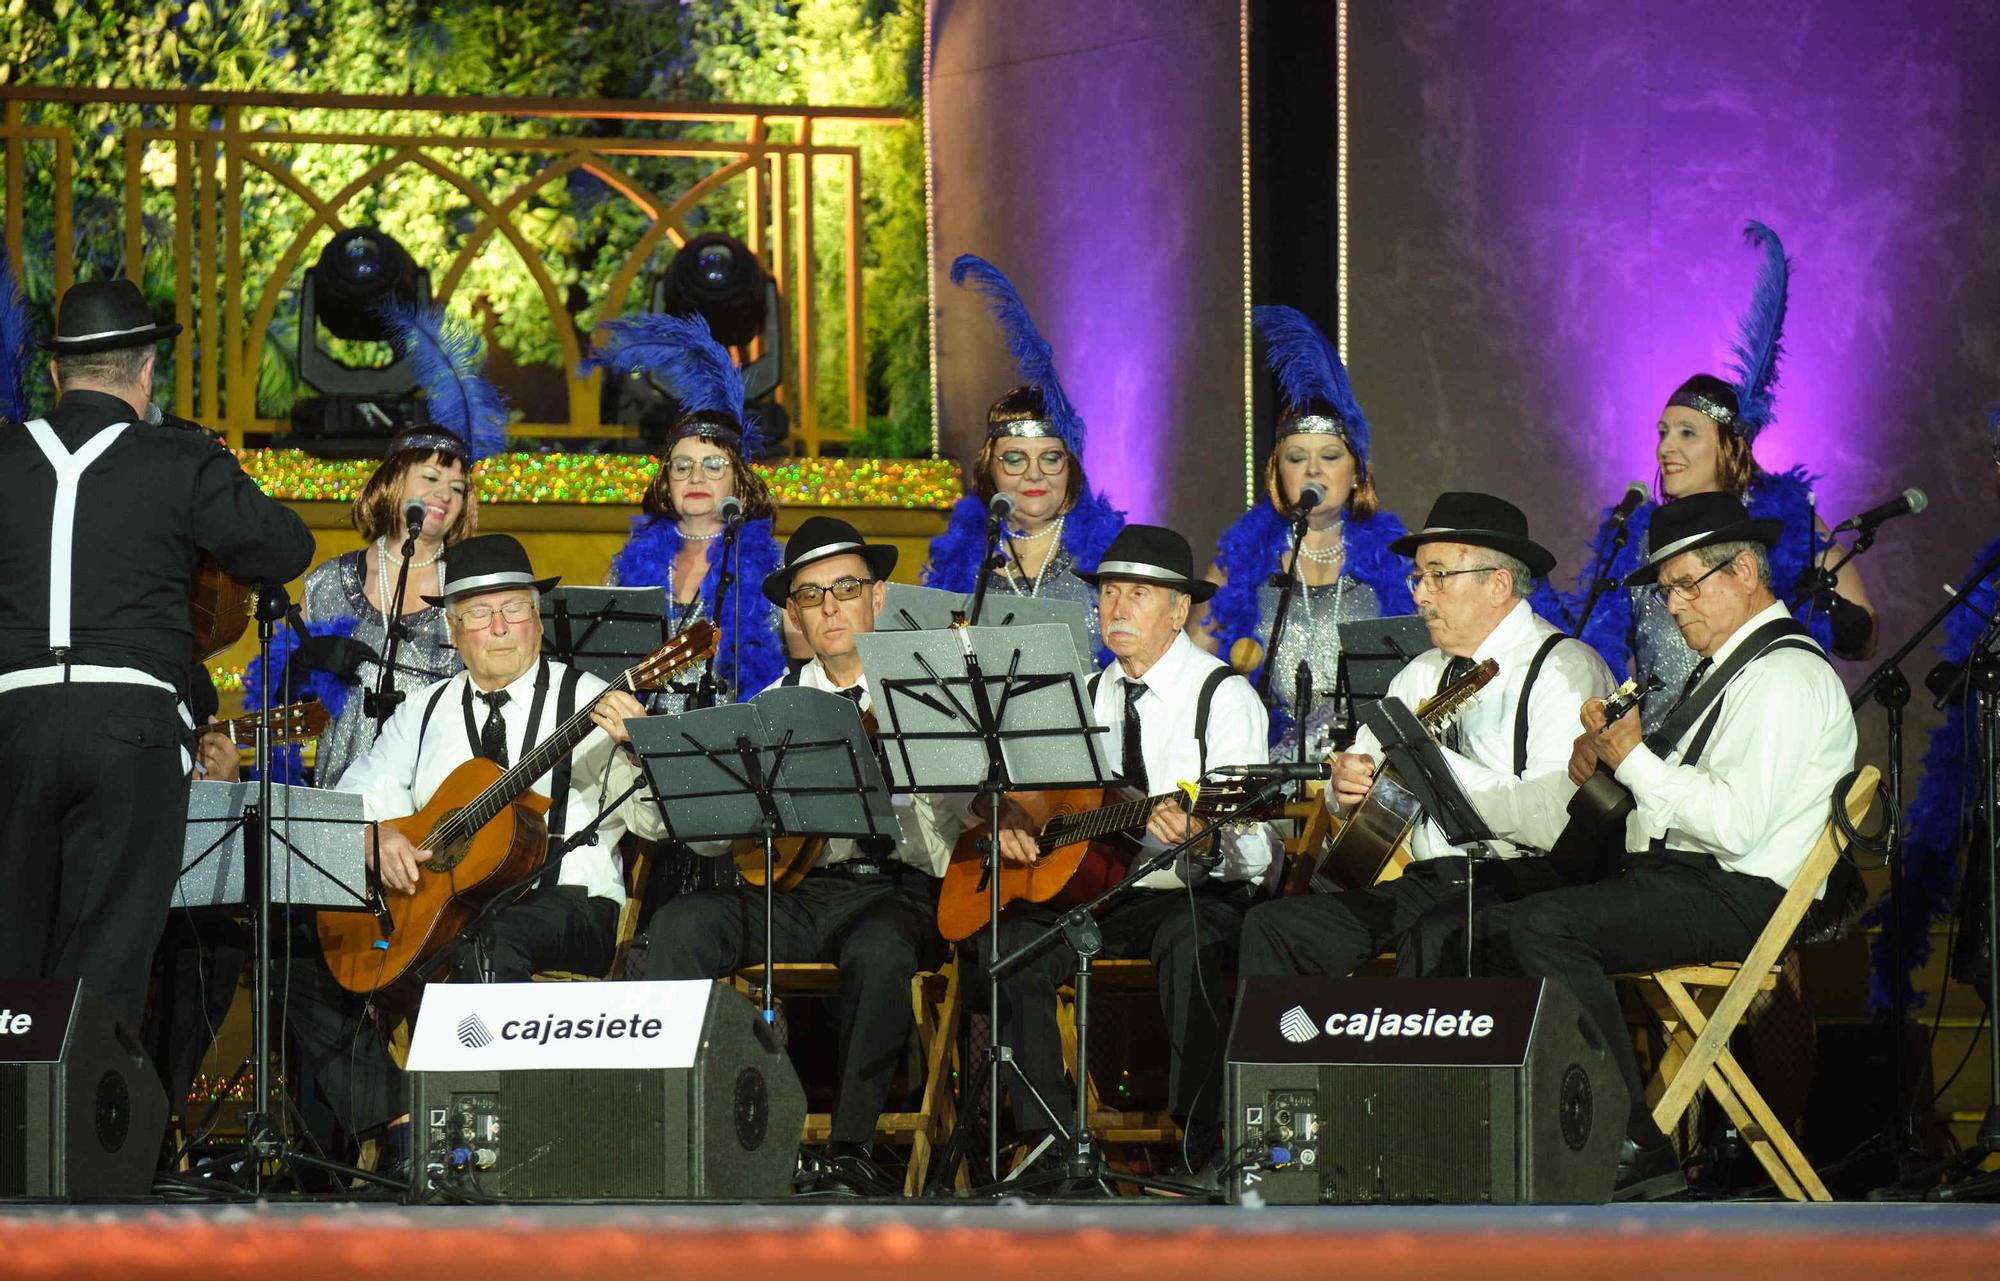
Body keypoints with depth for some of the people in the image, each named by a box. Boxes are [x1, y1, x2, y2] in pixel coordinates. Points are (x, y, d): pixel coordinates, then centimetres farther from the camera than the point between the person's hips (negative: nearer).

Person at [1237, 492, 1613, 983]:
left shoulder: (1564, 670, -8)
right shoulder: (1423, 674, 18)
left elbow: (1555, 822, -21)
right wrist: (1348, 779, -1)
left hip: (1518, 878, -8)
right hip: (1427, 878, 8)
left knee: (1434, 938, -38)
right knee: (1271, 926, -8)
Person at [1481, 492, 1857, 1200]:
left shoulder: (1785, 675, -12)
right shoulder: (1724, 666, 22)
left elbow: (1738, 822, -23)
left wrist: (1634, 761, -15)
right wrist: (1602, 753, 3)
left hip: (1736, 896, -11)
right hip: (1675, 876, 11)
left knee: (1541, 924, -27)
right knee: (1495, 922, -1)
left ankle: (1635, 1148, -27)